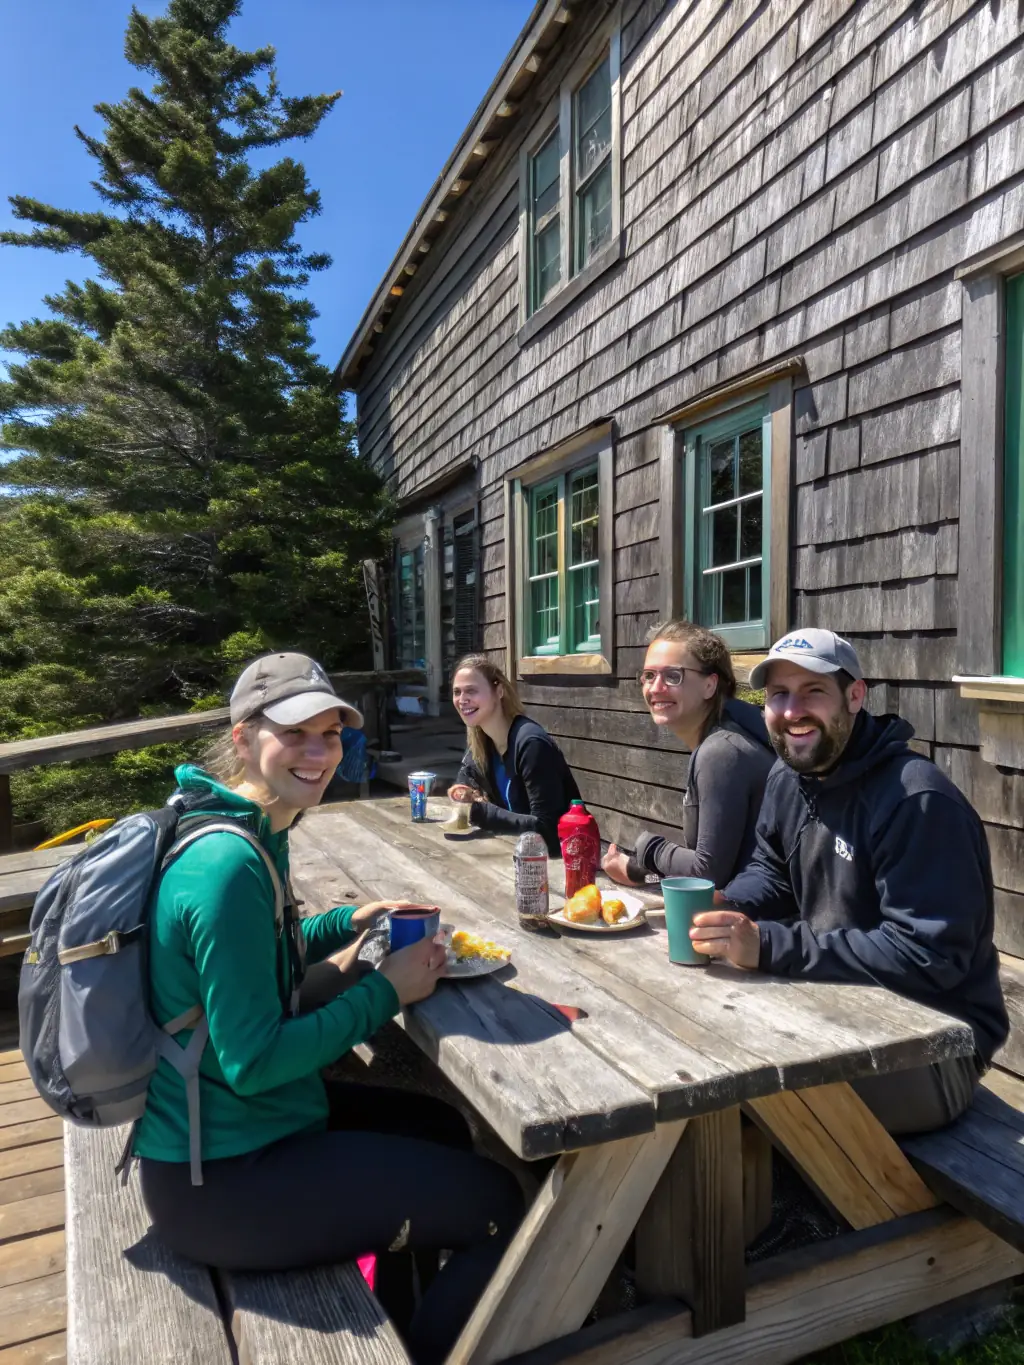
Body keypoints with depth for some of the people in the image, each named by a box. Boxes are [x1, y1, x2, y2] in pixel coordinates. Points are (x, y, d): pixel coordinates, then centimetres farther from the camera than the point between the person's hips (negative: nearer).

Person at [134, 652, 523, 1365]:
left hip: (242, 1121, 10)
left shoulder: (250, 830, 2)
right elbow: (251, 1060, -27)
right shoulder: (229, 863, -29)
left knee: (446, 1128, 25)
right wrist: (386, 992, -18)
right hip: (219, 1181, -10)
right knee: (498, 1205, -2)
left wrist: (349, 922, 4)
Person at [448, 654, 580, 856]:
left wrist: (477, 811, -27)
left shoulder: (531, 743, -23)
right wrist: (474, 797, -10)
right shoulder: (480, 742, 0)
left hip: (562, 857, -7)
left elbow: (545, 828, -25)